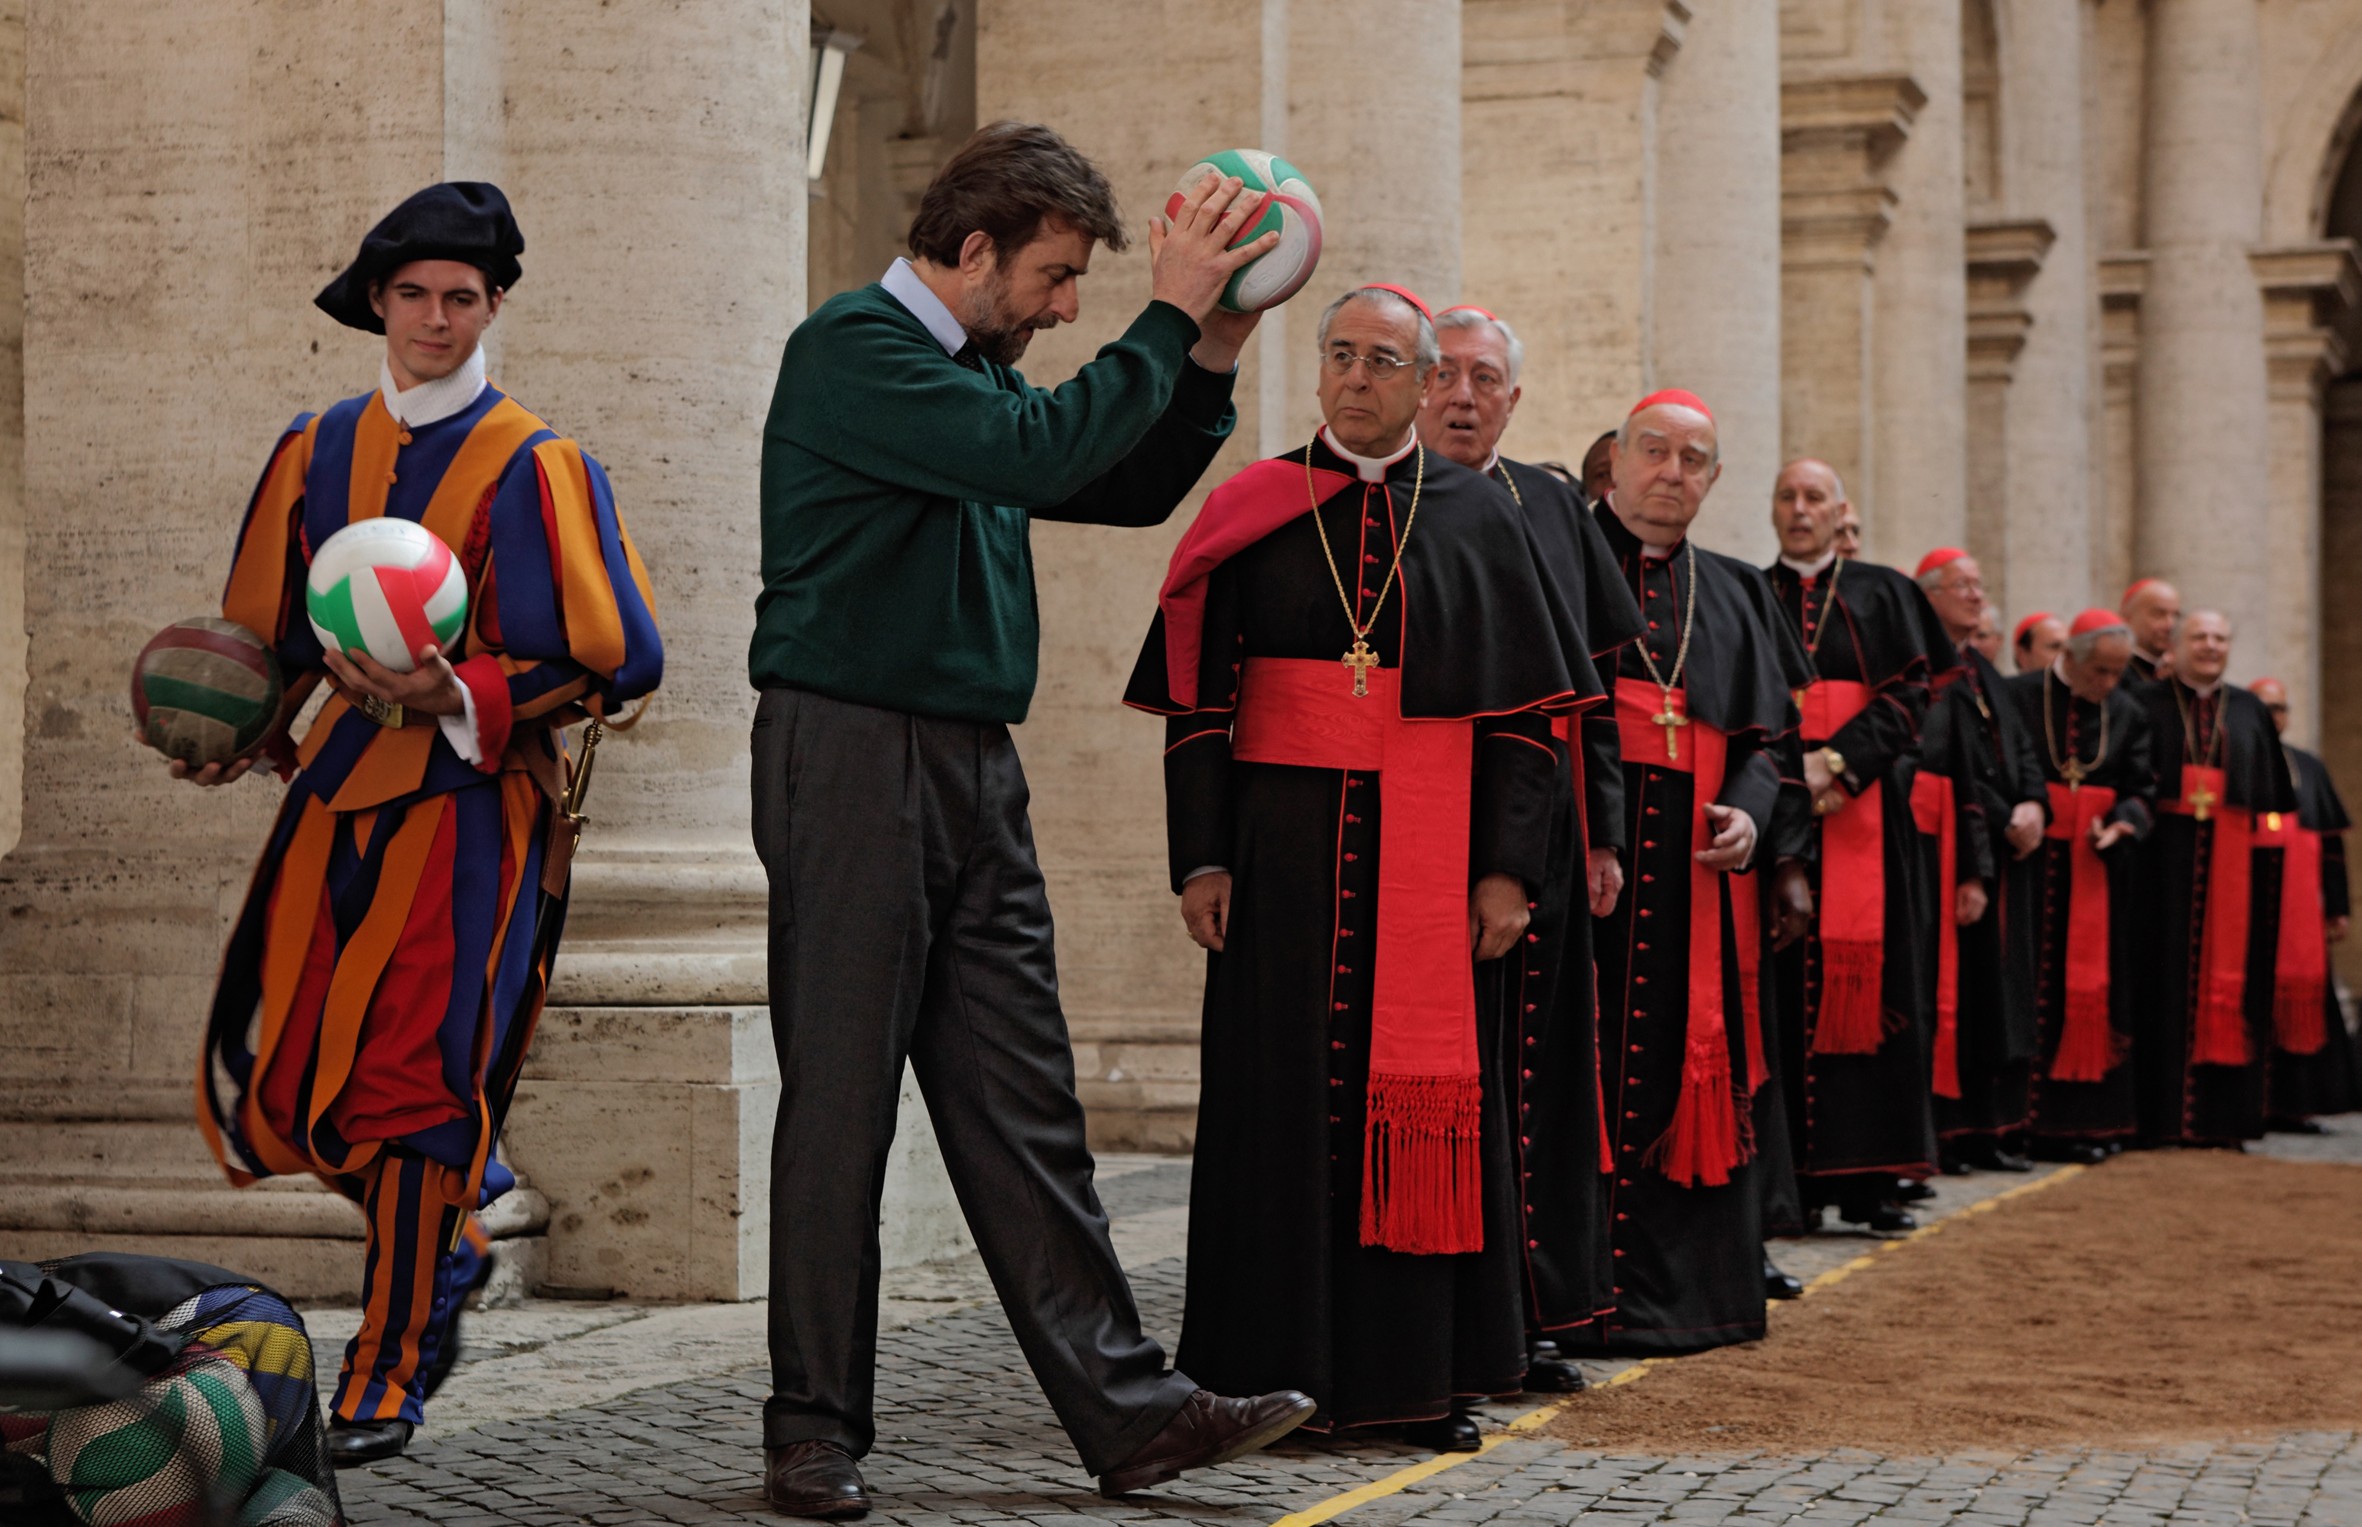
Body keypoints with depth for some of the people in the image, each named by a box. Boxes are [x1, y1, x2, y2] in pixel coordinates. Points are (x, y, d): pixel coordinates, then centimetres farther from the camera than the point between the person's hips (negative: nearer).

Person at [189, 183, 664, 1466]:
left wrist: (455, 697, -20)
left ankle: (387, 1379, 8)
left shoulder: (532, 467, -6)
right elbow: (274, 634, 19)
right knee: (269, 1082, 2)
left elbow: (612, 660, -9)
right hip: (337, 792, 5)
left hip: (470, 811, -5)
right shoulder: (318, 451, 10)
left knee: (412, 1090, -5)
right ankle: (451, 1225, 32)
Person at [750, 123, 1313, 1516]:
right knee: (841, 1107, -2)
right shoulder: (854, 347, -10)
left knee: (1025, 1109, 6)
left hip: (974, 772, 8)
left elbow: (1131, 487, 24)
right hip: (852, 758, -8)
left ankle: (1128, 1410, 6)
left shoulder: (977, 372, 19)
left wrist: (1211, 354, 10)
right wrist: (1169, 318, -14)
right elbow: (1038, 454, -22)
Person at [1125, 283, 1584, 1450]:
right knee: (1291, 1095, 0)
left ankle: (1428, 1371, 6)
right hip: (1287, 849, 0)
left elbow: (1526, 711, 4)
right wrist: (1201, 859, -4)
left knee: (1428, 1092, 1)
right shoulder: (1253, 511, 7)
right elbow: (1199, 703, 4)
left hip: (1430, 858, 0)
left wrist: (1509, 868, -5)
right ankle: (1307, 1364, 7)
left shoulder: (1479, 517, 7)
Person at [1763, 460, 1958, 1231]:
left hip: (1862, 812, 0)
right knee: (1779, 985, -5)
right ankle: (1779, 1167, -5)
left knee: (1866, 979, -4)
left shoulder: (1884, 595, 11)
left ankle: (1864, 1173, -2)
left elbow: (1910, 694, 1)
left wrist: (1837, 763, -13)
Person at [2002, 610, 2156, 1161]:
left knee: (2092, 988, 4)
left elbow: (2142, 789, 7)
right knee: (2035, 987, -6)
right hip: (2031, 864, -4)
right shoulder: (2016, 698, -4)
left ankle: (2086, 1119, 8)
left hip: (2097, 869, 4)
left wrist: (2122, 823, -12)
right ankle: (2026, 1120, -4)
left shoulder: (2128, 713, 8)